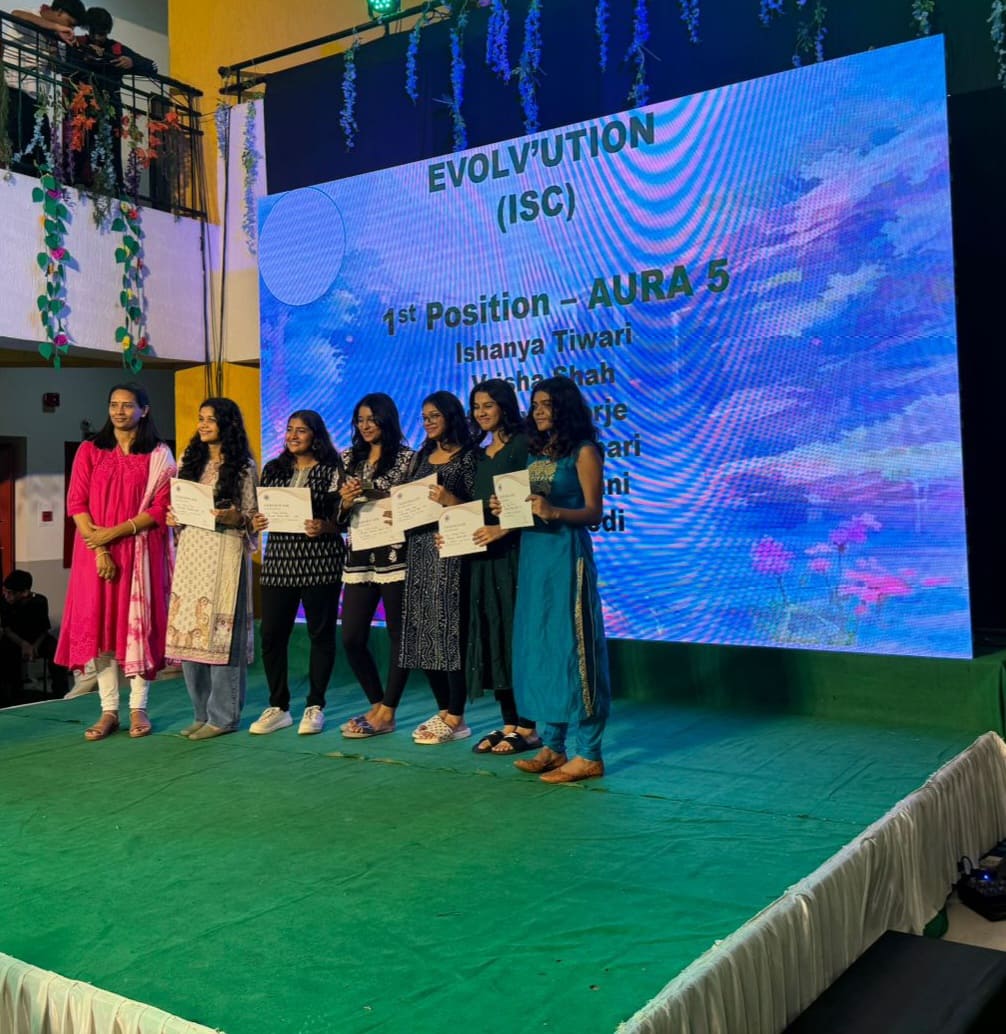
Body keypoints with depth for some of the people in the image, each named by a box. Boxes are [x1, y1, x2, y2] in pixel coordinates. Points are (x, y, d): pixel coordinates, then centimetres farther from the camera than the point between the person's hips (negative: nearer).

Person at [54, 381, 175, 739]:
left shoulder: (158, 455, 3)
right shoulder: (90, 451, 8)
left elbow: (161, 508, -4)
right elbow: (76, 503, 0)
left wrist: (114, 532, -13)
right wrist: (99, 549, -11)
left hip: (140, 552, -1)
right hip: (95, 551, 2)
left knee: (137, 625, -1)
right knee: (99, 625, 0)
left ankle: (138, 709, 7)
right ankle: (109, 710, 6)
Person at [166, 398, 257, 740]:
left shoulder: (243, 467, 1)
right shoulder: (190, 461, 16)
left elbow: (253, 517, 1)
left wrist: (237, 518, -19)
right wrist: (173, 518, 0)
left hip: (225, 551, -5)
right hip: (191, 550, 5)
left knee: (220, 630, -6)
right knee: (189, 629, 4)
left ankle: (223, 716, 3)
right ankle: (202, 713, 15)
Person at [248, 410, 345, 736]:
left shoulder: (332, 471, 1)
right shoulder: (273, 469, 14)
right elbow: (262, 511, 17)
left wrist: (324, 527, -20)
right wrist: (256, 522, -4)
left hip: (320, 562, -4)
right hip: (279, 560, 4)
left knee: (320, 633, 3)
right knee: (271, 634, 2)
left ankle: (315, 706, 15)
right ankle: (278, 707, 15)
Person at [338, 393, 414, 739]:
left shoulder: (406, 457, 0)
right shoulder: (349, 458, 14)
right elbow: (339, 513, 15)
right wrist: (345, 501, -8)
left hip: (395, 554, -5)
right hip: (360, 557, 5)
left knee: (398, 633, 1)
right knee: (351, 638, 4)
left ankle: (387, 713, 10)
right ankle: (377, 704, 22)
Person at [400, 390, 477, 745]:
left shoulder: (467, 456, -2)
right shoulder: (423, 457, 18)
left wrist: (450, 500, -21)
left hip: (450, 550, -7)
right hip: (419, 550, 7)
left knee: (449, 629, -7)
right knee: (423, 631, 7)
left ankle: (456, 719, 0)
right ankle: (444, 711, 17)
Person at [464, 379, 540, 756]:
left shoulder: (523, 446, -5)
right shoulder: (480, 455, 18)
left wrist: (503, 528, -25)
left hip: (512, 551, -8)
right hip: (481, 553, 8)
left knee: (514, 634, -5)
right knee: (489, 637, 7)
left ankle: (527, 727, 2)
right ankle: (508, 723, 14)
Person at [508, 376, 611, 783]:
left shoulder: (583, 451, -3)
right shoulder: (536, 453, 17)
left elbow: (594, 512, -10)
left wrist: (554, 512, -24)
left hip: (566, 555, -7)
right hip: (532, 553, 8)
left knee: (569, 647, -7)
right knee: (538, 648, 8)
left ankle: (588, 754, 0)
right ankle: (552, 746, 17)